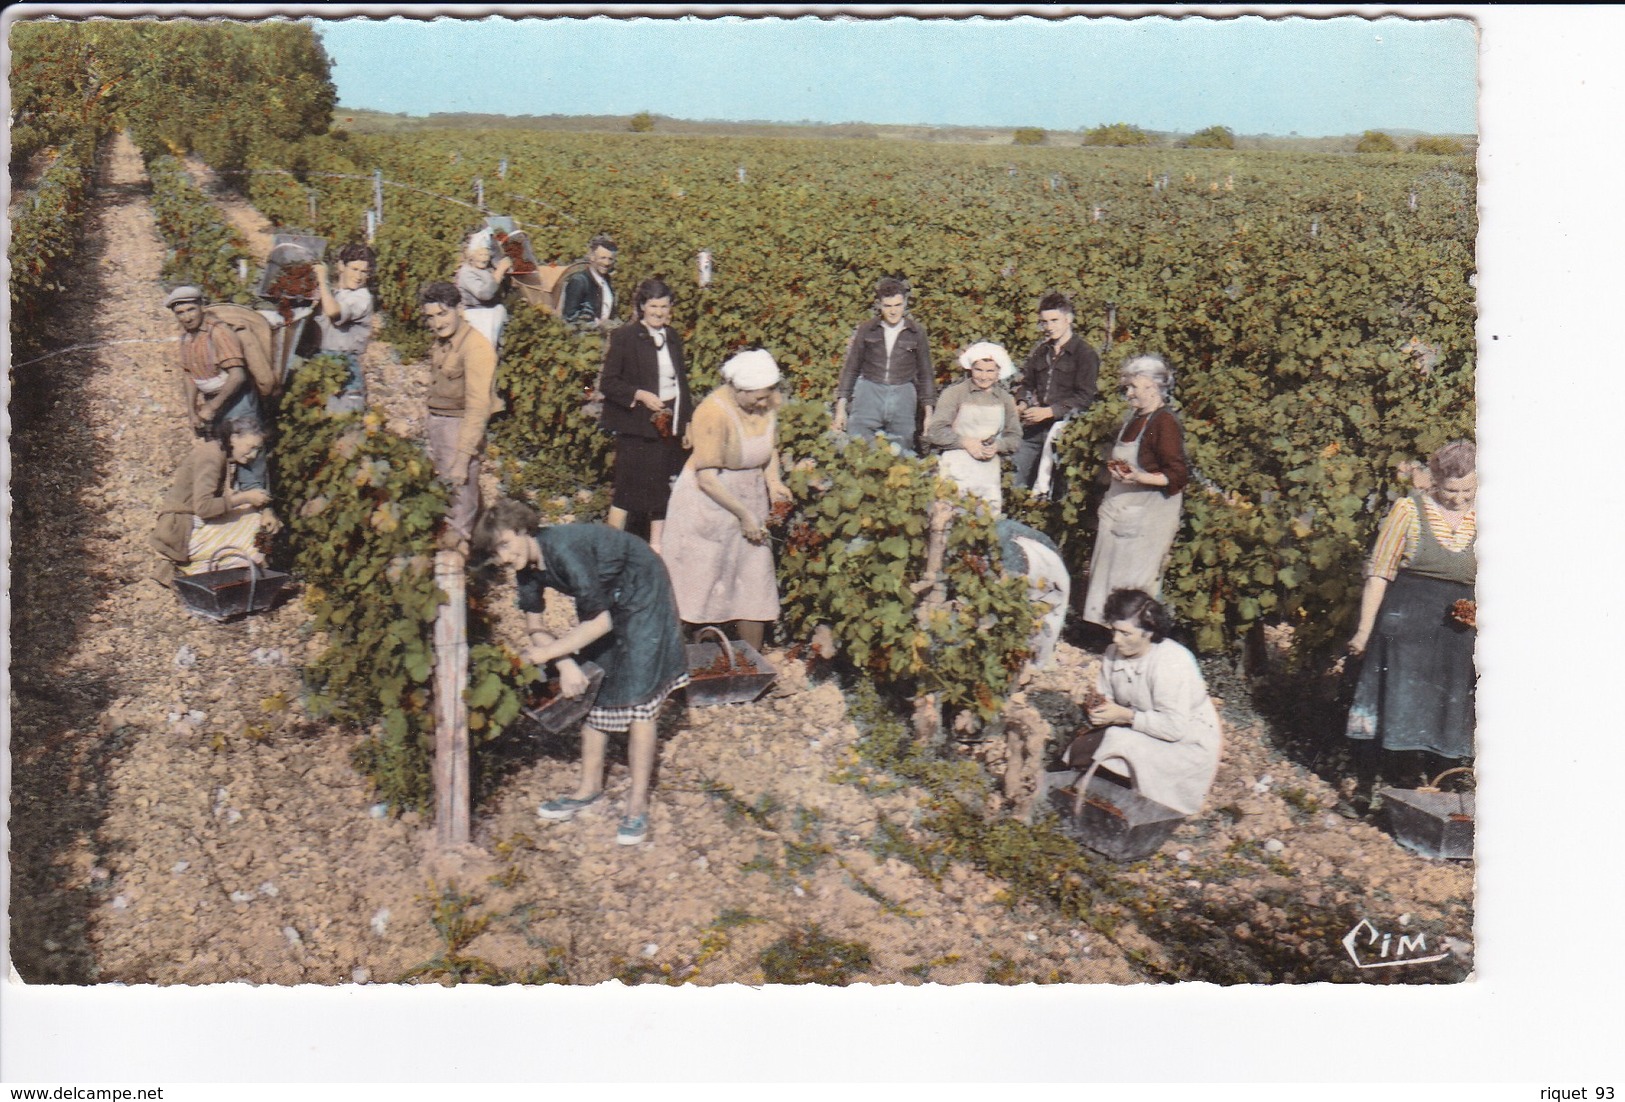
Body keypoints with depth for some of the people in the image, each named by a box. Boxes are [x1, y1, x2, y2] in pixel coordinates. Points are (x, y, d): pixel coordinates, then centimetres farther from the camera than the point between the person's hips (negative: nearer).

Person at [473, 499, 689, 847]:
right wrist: (566, 664, -17)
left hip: (642, 595, -8)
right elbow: (534, 626, -1)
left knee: (637, 700, -10)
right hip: (604, 601, 9)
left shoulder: (564, 550, -35)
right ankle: (590, 787, 25)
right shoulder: (527, 565, -10)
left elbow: (600, 622, -29)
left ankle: (638, 803, -2)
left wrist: (549, 652, -22)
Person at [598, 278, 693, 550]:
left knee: (663, 489, 9)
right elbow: (607, 382, -8)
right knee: (628, 489, -4)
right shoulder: (624, 337, -6)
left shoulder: (673, 338, 13)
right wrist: (639, 395, -19)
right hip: (636, 428, -6)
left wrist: (688, 422, 13)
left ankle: (656, 546, 18)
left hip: (669, 425, 6)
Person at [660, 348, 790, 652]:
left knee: (754, 586, 8)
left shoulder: (767, 404, -5)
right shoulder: (714, 412, -25)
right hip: (707, 504, -6)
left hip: (748, 501, 6)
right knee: (698, 585, 3)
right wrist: (743, 515, -20)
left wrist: (773, 481, -6)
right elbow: (706, 478, -23)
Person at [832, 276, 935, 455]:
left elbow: (925, 373, 12)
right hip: (869, 395, 0)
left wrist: (928, 413, 9)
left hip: (903, 399, 0)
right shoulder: (866, 330, 4)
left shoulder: (916, 333, 5)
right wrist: (841, 408, 4)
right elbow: (850, 368, 8)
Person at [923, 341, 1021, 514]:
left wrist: (997, 446, -5)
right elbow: (934, 432, -5)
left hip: (989, 470, 4)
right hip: (957, 470, -4)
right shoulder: (955, 393, 1)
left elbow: (1014, 436, 15)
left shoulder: (1005, 399, 13)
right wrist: (965, 442, -14)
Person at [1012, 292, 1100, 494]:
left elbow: (1084, 398, -8)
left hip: (1063, 424, -6)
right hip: (1033, 426, 6)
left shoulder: (1085, 354, -3)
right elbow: (1026, 384, 26)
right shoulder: (1040, 351, 16)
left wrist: (1049, 411, -15)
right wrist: (1022, 403, 3)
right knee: (1018, 480, 2)